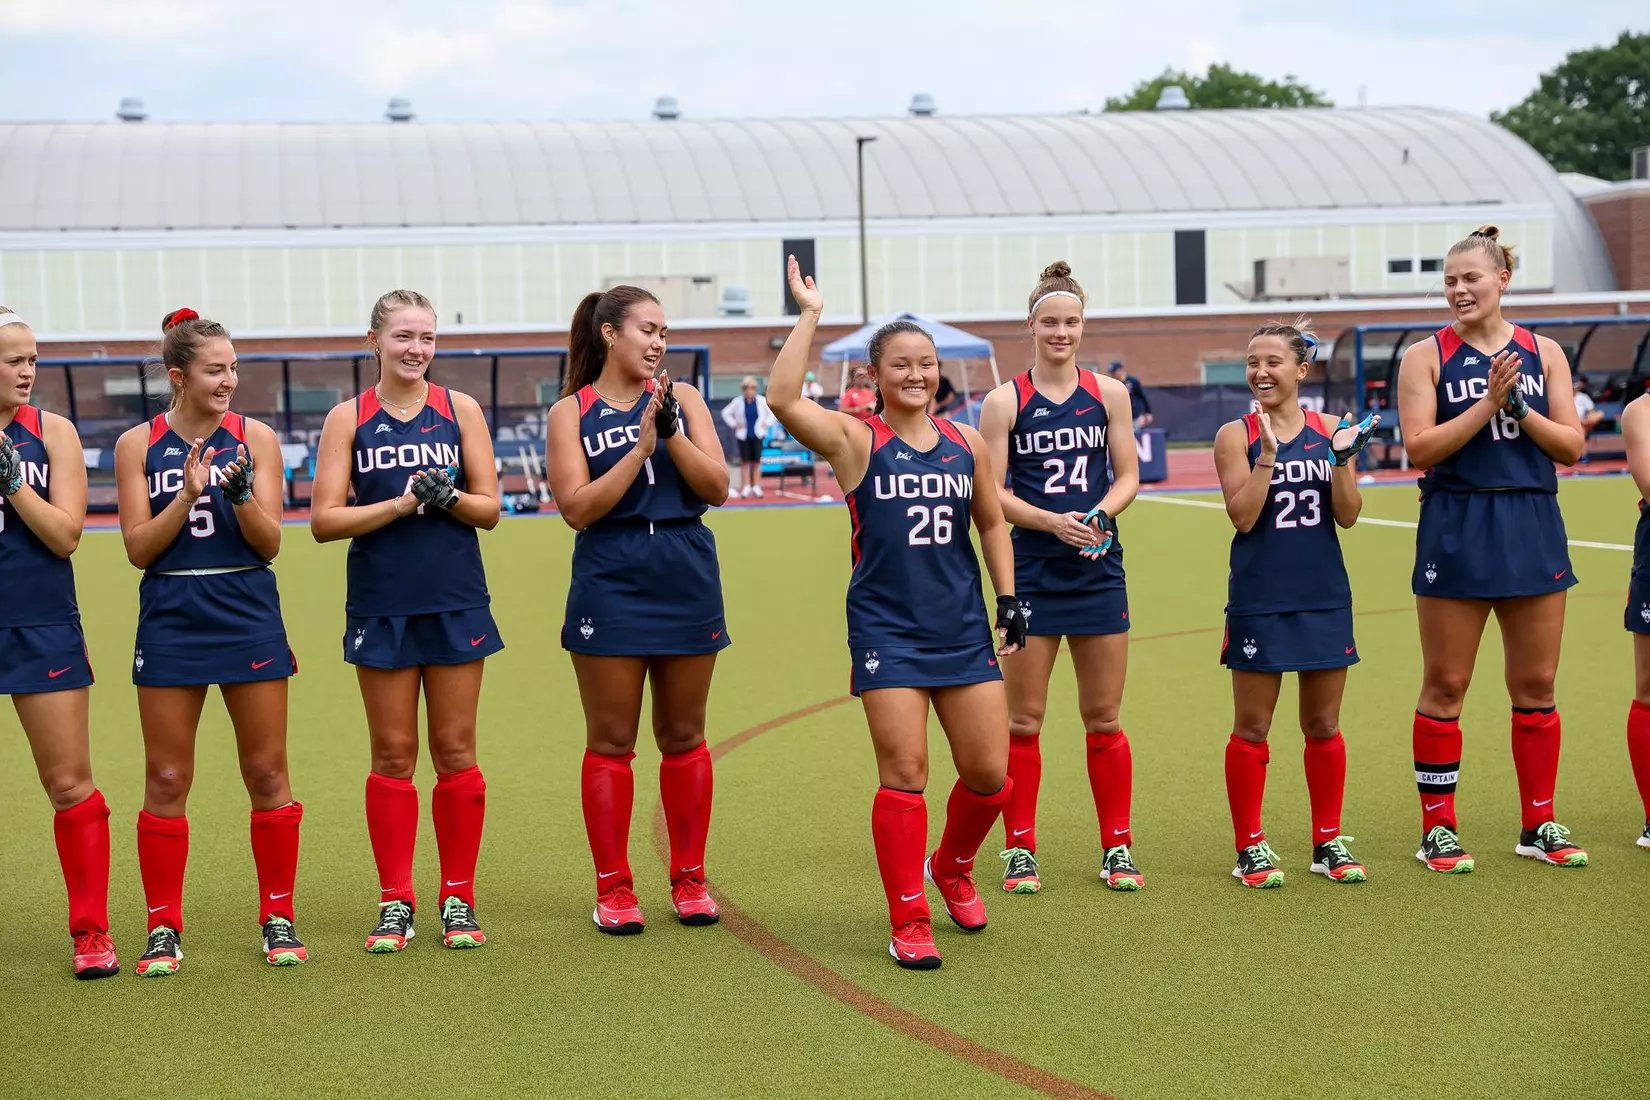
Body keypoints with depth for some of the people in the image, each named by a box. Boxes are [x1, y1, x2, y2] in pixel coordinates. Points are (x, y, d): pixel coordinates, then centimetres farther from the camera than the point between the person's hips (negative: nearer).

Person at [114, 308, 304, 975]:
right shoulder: (138, 445, 3)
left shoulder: (256, 438, 3)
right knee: (166, 781, 2)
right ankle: (163, 927, 12)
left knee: (267, 773, 3)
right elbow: (138, 549, -2)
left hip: (249, 617, 0)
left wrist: (242, 492, -19)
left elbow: (269, 542, 0)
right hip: (170, 620, 0)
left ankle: (278, 918, 15)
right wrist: (187, 494, -15)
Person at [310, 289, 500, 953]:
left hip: (456, 601, 1)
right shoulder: (348, 418, 2)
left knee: (455, 751, 4)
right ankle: (395, 901, 13)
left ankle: (458, 899, 13)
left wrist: (449, 497, -15)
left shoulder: (459, 409, 5)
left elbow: (489, 510, 5)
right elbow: (323, 521, -3)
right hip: (382, 605, -1)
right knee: (392, 755, 4)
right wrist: (398, 504, -15)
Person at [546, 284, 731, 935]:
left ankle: (690, 880, 21)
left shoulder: (681, 397, 6)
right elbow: (578, 508, -10)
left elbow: (717, 488, -1)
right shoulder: (571, 412, 0)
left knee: (683, 737, 10)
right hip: (611, 591, -2)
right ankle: (613, 889, 12)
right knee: (611, 743, 3)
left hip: (687, 587, 2)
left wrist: (672, 432, -14)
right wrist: (641, 447, -17)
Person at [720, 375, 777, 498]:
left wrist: (766, 423, 1)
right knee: (745, 462, -1)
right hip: (743, 436, -1)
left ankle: (756, 487, 5)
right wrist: (734, 424, -1)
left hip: (757, 436, 1)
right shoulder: (738, 402, -2)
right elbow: (726, 413, 6)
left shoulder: (761, 401, 0)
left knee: (756, 462, 2)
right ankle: (746, 488, 2)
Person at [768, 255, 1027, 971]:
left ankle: (952, 867, 35)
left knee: (989, 775, 4)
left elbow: (991, 524, 19)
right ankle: (909, 924, 6)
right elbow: (782, 400, -20)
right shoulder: (856, 441, -4)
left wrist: (1009, 601, 13)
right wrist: (809, 317, -16)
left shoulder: (967, 444, 8)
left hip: (963, 628, 4)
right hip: (887, 629, -4)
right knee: (904, 775, -6)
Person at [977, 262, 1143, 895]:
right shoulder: (1005, 402, -1)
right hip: (1031, 572, -2)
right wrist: (1053, 521, -18)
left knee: (1104, 719, 7)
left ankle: (1117, 849, 17)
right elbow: (991, 492, -4)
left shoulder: (1109, 394, 6)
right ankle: (1019, 850, 12)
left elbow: (1128, 475, 8)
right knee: (1023, 720, 2)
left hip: (1099, 570, 2)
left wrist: (1098, 513, -12)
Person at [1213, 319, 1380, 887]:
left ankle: (1328, 842, 22)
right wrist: (1268, 452, -19)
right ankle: (1250, 847, 13)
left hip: (1324, 597, 3)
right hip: (1259, 600, -2)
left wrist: (1343, 456, -15)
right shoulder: (1236, 435, -3)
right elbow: (1242, 516, -12)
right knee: (1251, 730, 4)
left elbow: (1347, 515, -1)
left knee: (1324, 727, 11)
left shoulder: (1330, 432, 3)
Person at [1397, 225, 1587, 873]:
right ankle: (1438, 831, 9)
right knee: (1444, 685, 1)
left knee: (1536, 684, 8)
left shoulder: (1543, 353, 7)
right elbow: (1420, 448, -11)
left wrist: (1519, 407, -12)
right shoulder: (1426, 356, 0)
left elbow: (1571, 447, 2)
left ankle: (1539, 825, 19)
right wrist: (1487, 404, -17)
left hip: (1532, 528, 3)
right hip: (1455, 530, -3)